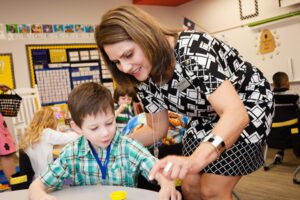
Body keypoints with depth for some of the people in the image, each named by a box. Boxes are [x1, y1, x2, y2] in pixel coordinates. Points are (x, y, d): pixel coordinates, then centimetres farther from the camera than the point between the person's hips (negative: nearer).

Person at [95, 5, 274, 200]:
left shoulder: (192, 50, -34)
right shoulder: (144, 78, -13)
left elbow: (236, 113, -44)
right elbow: (157, 129, 0)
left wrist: (195, 159, -60)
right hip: (207, 117, 6)